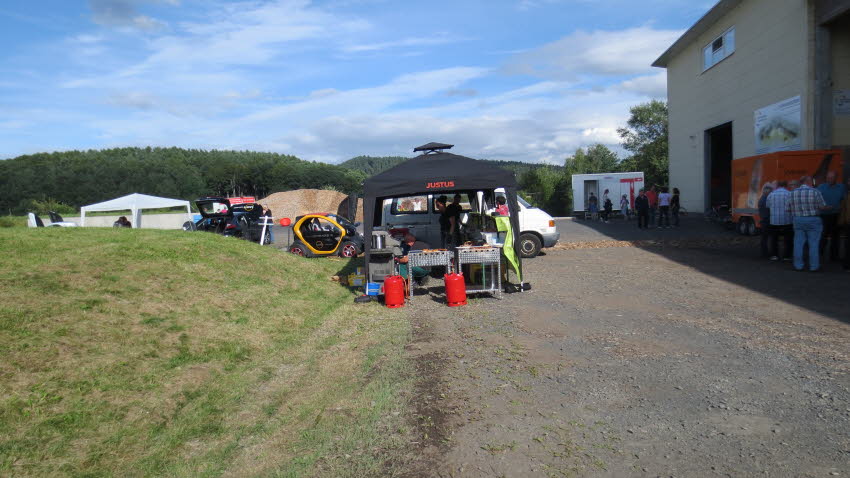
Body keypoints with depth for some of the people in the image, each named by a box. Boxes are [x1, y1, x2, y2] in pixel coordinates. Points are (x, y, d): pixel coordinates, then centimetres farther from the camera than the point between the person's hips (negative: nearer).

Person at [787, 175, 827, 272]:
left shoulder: (793, 193, 1)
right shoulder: (815, 192, -9)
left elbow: (788, 209, 3)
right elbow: (823, 207, -8)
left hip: (798, 221, 3)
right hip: (813, 221, -3)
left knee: (798, 243, 6)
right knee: (813, 244, 3)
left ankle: (798, 265, 8)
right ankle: (814, 266, 5)